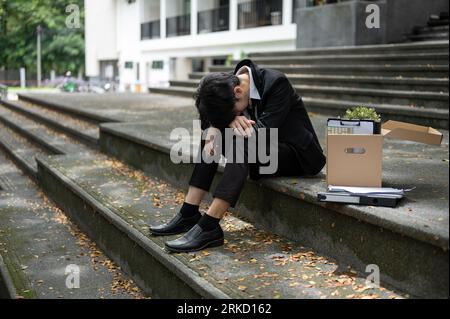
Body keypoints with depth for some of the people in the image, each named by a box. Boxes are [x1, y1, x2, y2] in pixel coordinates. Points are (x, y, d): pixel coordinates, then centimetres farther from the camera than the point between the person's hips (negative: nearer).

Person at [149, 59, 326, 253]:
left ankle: (209, 226, -36)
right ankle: (189, 214, -13)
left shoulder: (277, 83, -22)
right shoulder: (231, 86, -3)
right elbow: (208, 119, -4)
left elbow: (265, 132, -27)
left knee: (242, 142, -33)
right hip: (264, 153, 7)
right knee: (212, 133, -8)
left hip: (298, 156, -7)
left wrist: (232, 118, -19)